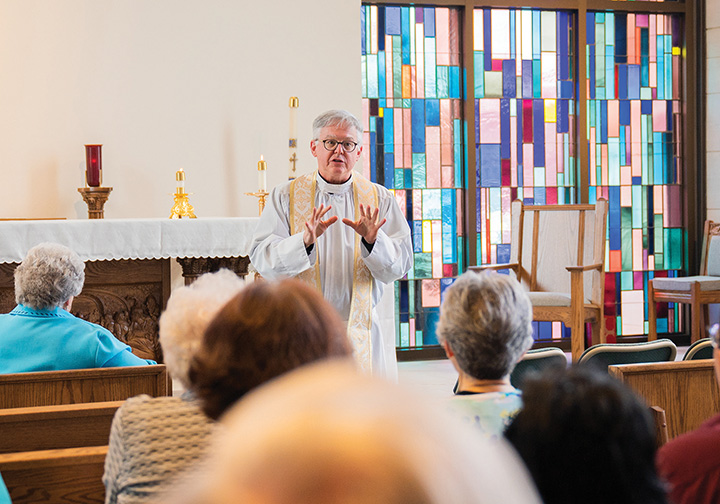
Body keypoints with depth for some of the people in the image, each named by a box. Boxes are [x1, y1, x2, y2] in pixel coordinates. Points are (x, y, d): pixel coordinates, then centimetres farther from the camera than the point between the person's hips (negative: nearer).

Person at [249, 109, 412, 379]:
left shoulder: (379, 199, 9)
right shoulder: (286, 196, 6)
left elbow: (401, 264, 1)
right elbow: (261, 258, -5)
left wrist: (372, 240, -18)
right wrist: (305, 241, -21)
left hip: (362, 329, 1)